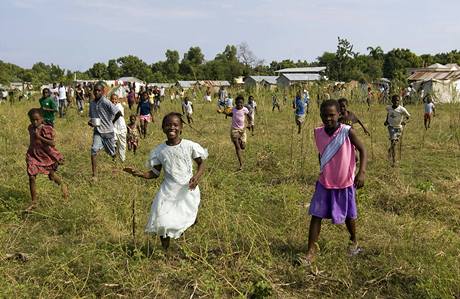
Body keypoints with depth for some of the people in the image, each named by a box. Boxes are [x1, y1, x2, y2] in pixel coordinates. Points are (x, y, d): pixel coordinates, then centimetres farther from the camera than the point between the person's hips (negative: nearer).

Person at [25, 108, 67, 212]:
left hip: (46, 156, -4)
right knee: (31, 177, -4)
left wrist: (39, 137, -30)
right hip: (34, 155, 5)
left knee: (51, 176, 12)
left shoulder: (46, 129, -19)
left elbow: (53, 143, -27)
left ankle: (63, 185, 46)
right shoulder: (30, 128, 0)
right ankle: (34, 202, 8)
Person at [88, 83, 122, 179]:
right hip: (97, 132, 4)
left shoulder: (106, 102, -17)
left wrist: (111, 122, -4)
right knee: (94, 150, -17)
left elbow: (118, 113, -17)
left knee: (112, 153, 12)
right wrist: (90, 122, -5)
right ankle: (94, 175, -12)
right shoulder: (92, 103, 3)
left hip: (108, 131, -4)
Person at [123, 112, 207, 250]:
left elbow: (201, 163, 4)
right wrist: (140, 174, -14)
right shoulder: (159, 150, -2)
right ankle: (165, 250, 17)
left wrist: (197, 176, -15)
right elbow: (155, 173, 4)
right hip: (168, 191, 1)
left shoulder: (190, 146, -7)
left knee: (186, 222, 0)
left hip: (187, 190, -1)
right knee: (162, 223, -7)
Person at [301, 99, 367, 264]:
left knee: (348, 216, 16)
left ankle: (354, 241, 44)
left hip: (345, 184, -2)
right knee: (316, 215, -2)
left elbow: (362, 150, -12)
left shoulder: (347, 132, -17)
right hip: (324, 183, 3)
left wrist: (362, 172, -25)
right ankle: (311, 252, 5)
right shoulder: (318, 132, -5)